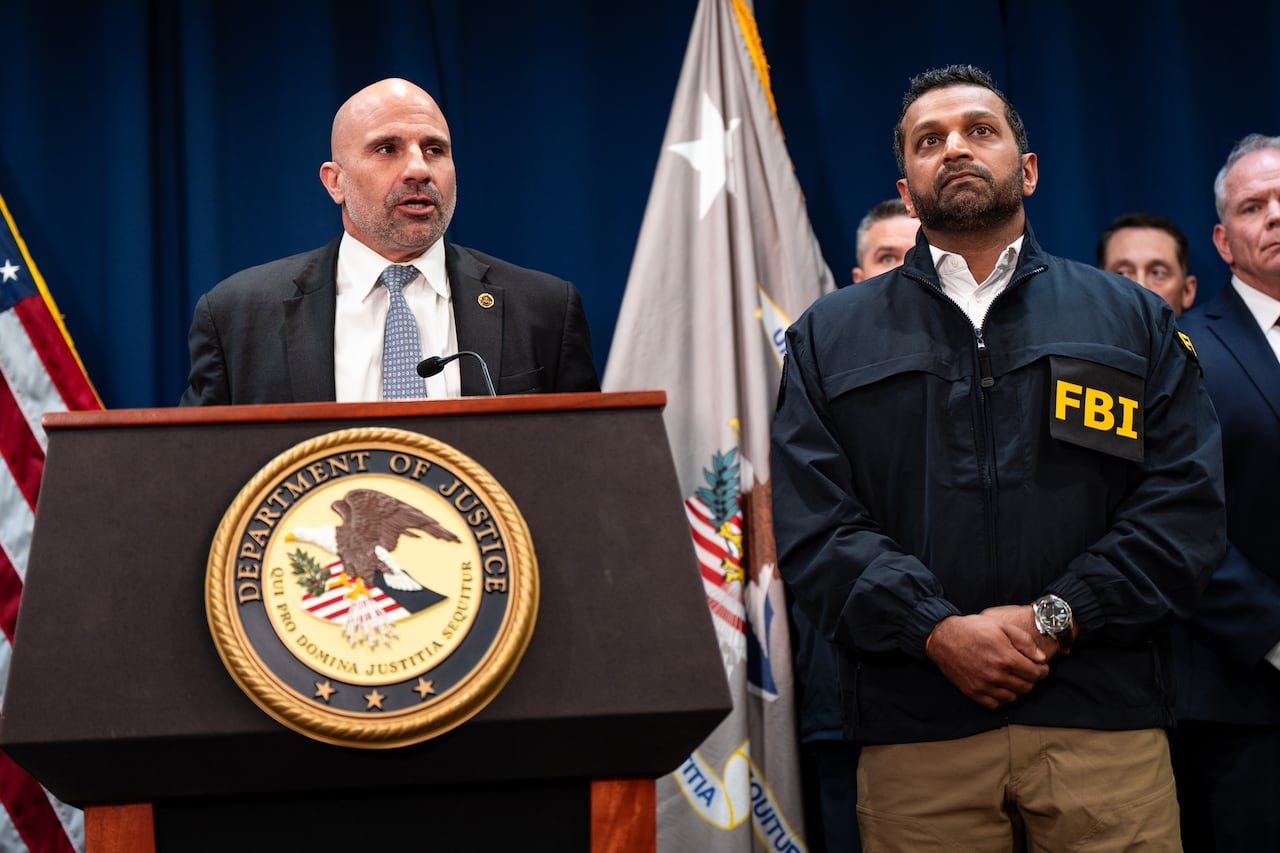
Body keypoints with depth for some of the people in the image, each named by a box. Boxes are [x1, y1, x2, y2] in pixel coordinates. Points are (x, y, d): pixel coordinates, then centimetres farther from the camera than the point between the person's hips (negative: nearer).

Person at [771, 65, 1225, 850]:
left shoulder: (1133, 320, 13)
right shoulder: (832, 337, 12)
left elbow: (1185, 503, 2)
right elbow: (812, 520, 1)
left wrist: (1054, 619, -11)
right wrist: (938, 632, -13)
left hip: (1105, 722, 0)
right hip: (915, 734, 0)